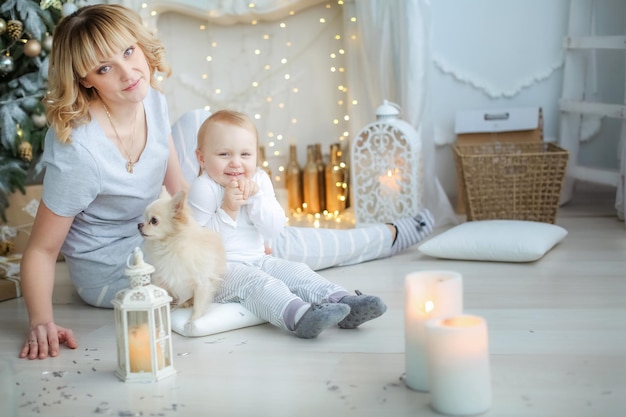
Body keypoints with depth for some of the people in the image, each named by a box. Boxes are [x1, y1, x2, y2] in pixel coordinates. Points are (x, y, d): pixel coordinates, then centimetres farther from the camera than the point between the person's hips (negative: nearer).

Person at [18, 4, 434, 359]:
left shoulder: (153, 102, -9)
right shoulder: (78, 152, -32)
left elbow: (181, 191, 4)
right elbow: (41, 249, -24)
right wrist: (42, 321, -35)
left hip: (149, 238, 8)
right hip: (113, 272, -8)